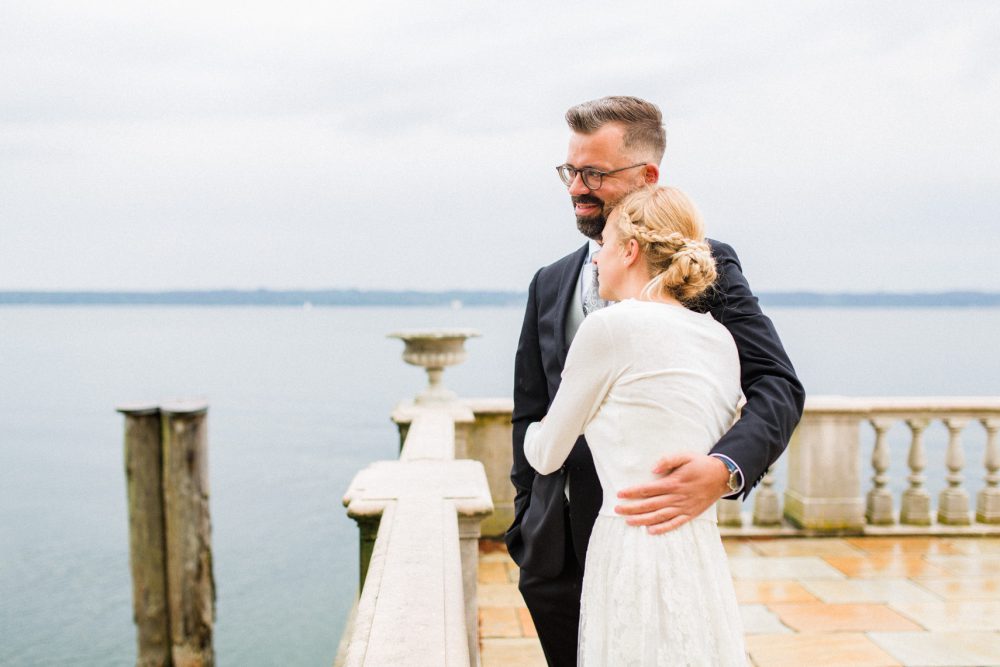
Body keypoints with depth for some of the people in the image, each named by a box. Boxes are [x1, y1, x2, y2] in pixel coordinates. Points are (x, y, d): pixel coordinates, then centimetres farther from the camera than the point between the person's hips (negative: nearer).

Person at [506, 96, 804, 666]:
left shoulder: (706, 266, -3)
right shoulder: (550, 284, 12)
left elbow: (779, 384, -11)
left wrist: (724, 470, -28)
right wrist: (526, 526, 13)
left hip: (649, 539, -4)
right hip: (554, 553, 5)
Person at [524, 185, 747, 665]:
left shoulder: (610, 326, -10)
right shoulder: (719, 339, 9)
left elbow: (547, 457, 1)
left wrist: (531, 431, 23)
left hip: (634, 550, -7)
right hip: (701, 554, 7)